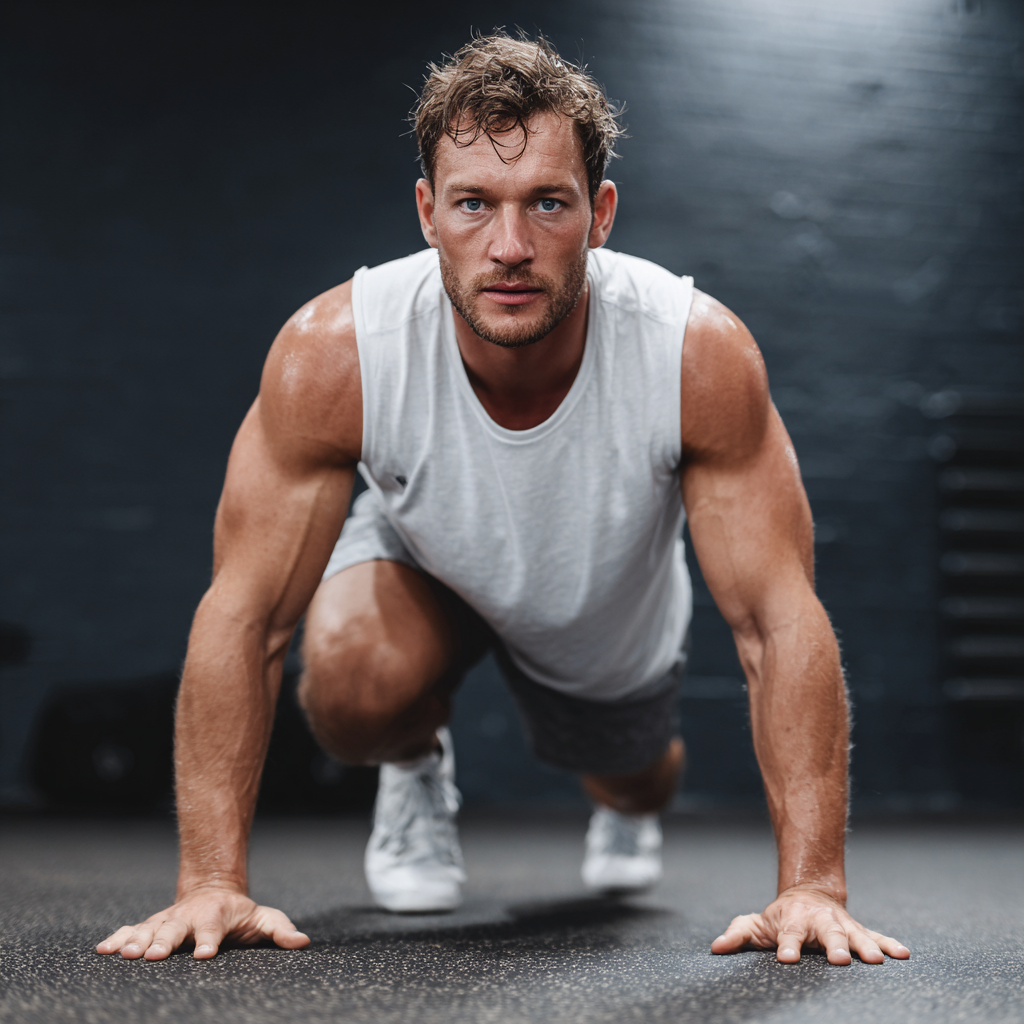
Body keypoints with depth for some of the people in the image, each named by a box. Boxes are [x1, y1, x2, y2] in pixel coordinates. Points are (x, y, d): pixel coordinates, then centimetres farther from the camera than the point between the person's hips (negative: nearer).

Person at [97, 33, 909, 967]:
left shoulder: (701, 355, -39)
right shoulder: (334, 354, -38)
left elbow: (782, 621, -36)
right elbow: (242, 617, -33)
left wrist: (813, 887, -42)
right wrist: (211, 881, -38)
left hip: (612, 618, 2)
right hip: (423, 564, -1)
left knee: (635, 779, 21)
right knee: (354, 685, -32)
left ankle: (625, 801, 63)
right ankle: (417, 769, 8)